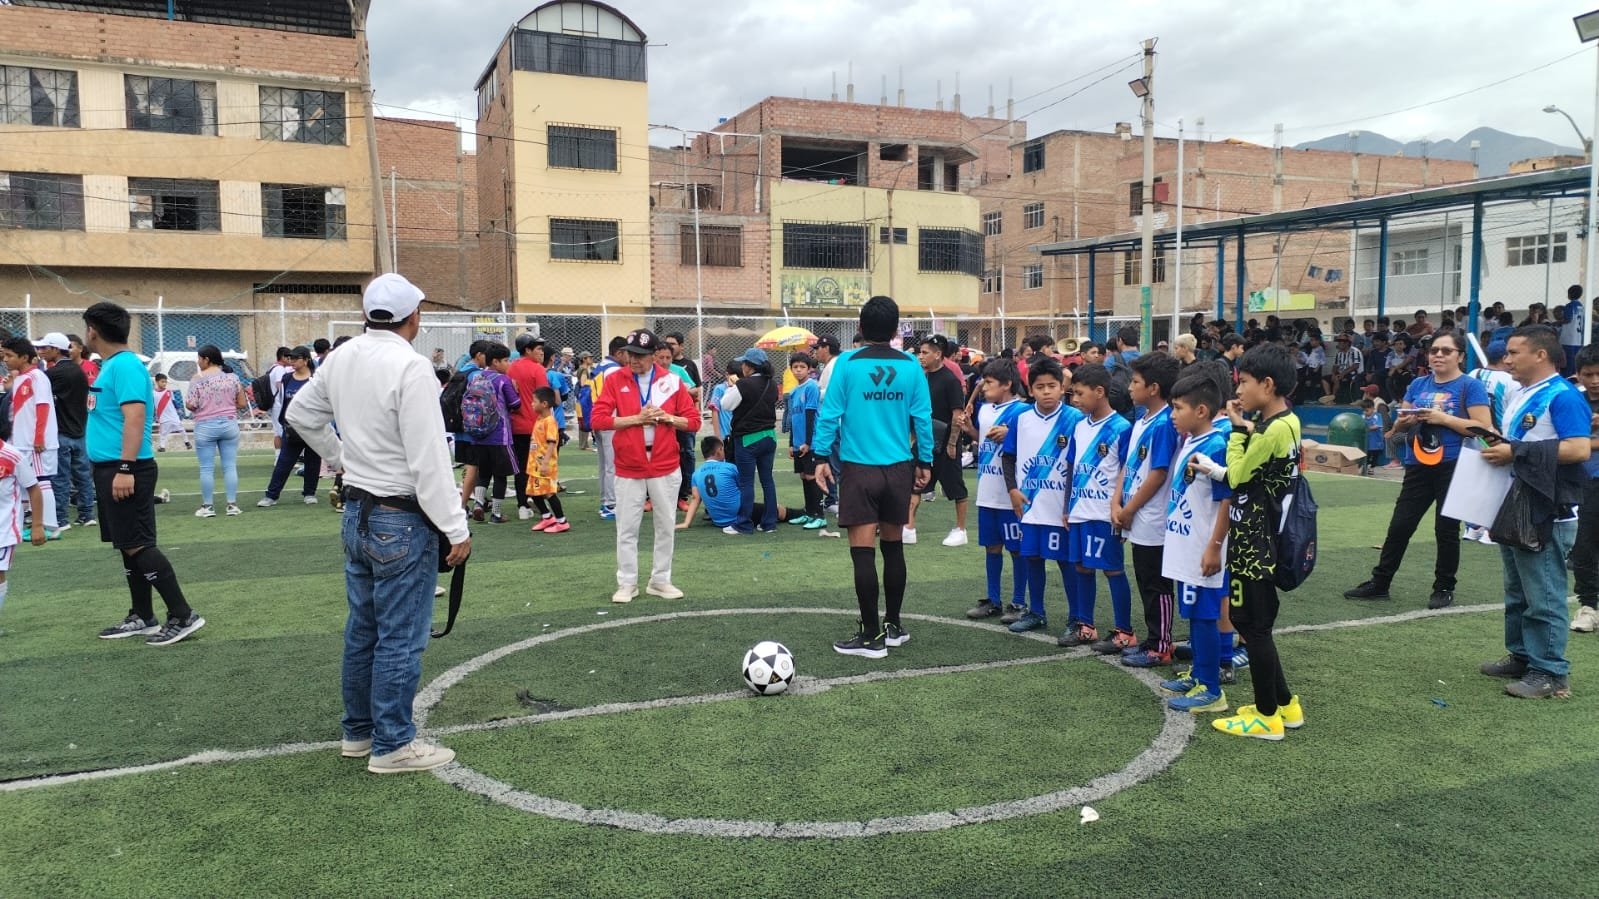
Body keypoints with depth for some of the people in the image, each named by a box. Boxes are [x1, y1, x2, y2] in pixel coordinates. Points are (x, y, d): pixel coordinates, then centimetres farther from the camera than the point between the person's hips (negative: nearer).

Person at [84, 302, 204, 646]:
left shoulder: (125, 365, -14)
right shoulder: (111, 364, 15)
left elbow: (135, 417, -22)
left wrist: (126, 469, -26)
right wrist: (111, 471, 20)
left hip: (126, 470, -10)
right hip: (110, 469, 10)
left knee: (138, 546, -9)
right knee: (128, 547, 12)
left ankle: (183, 616, -6)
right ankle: (142, 618, 19)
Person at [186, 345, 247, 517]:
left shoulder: (198, 379, -6)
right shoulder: (232, 377, 3)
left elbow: (191, 405, -9)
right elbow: (243, 404, 4)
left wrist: (187, 401, 12)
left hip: (205, 427, -3)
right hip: (229, 425, 3)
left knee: (207, 468, 3)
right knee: (230, 466, 5)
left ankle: (207, 507, 8)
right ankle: (232, 505, 5)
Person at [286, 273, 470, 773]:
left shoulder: (341, 358, 5)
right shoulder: (411, 367, -20)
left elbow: (300, 415, 21)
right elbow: (430, 460, -22)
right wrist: (456, 529, -17)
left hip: (357, 512, 8)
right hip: (402, 520, -8)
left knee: (361, 630, 18)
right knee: (400, 638, 1)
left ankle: (357, 732, 31)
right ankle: (392, 745, 10)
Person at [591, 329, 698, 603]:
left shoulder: (672, 381, 1)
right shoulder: (614, 380, -1)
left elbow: (693, 421, 2)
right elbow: (598, 419, -10)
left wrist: (667, 418, -15)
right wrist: (636, 418, -16)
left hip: (665, 468, 1)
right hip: (628, 469, -1)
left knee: (666, 527, 9)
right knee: (626, 529, 4)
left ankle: (660, 581, 22)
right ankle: (627, 584, 16)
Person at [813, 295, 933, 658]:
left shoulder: (847, 364, -6)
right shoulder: (911, 366, 0)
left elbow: (830, 413, -6)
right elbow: (922, 417, 3)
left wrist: (821, 456, 2)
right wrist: (925, 461, 12)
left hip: (859, 468, -3)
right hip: (899, 468, 3)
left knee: (863, 551, 0)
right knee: (893, 547, 15)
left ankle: (871, 636, 4)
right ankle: (893, 626, 25)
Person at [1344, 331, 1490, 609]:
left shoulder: (1470, 386, -3)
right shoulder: (1418, 385, 12)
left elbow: (1483, 427, -12)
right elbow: (1399, 425, 16)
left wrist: (1442, 418, -18)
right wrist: (1406, 420, -7)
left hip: (1453, 468, -5)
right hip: (1418, 467, 5)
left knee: (1446, 529, 4)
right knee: (1400, 525, 6)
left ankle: (1444, 588, 17)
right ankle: (1379, 583, 12)